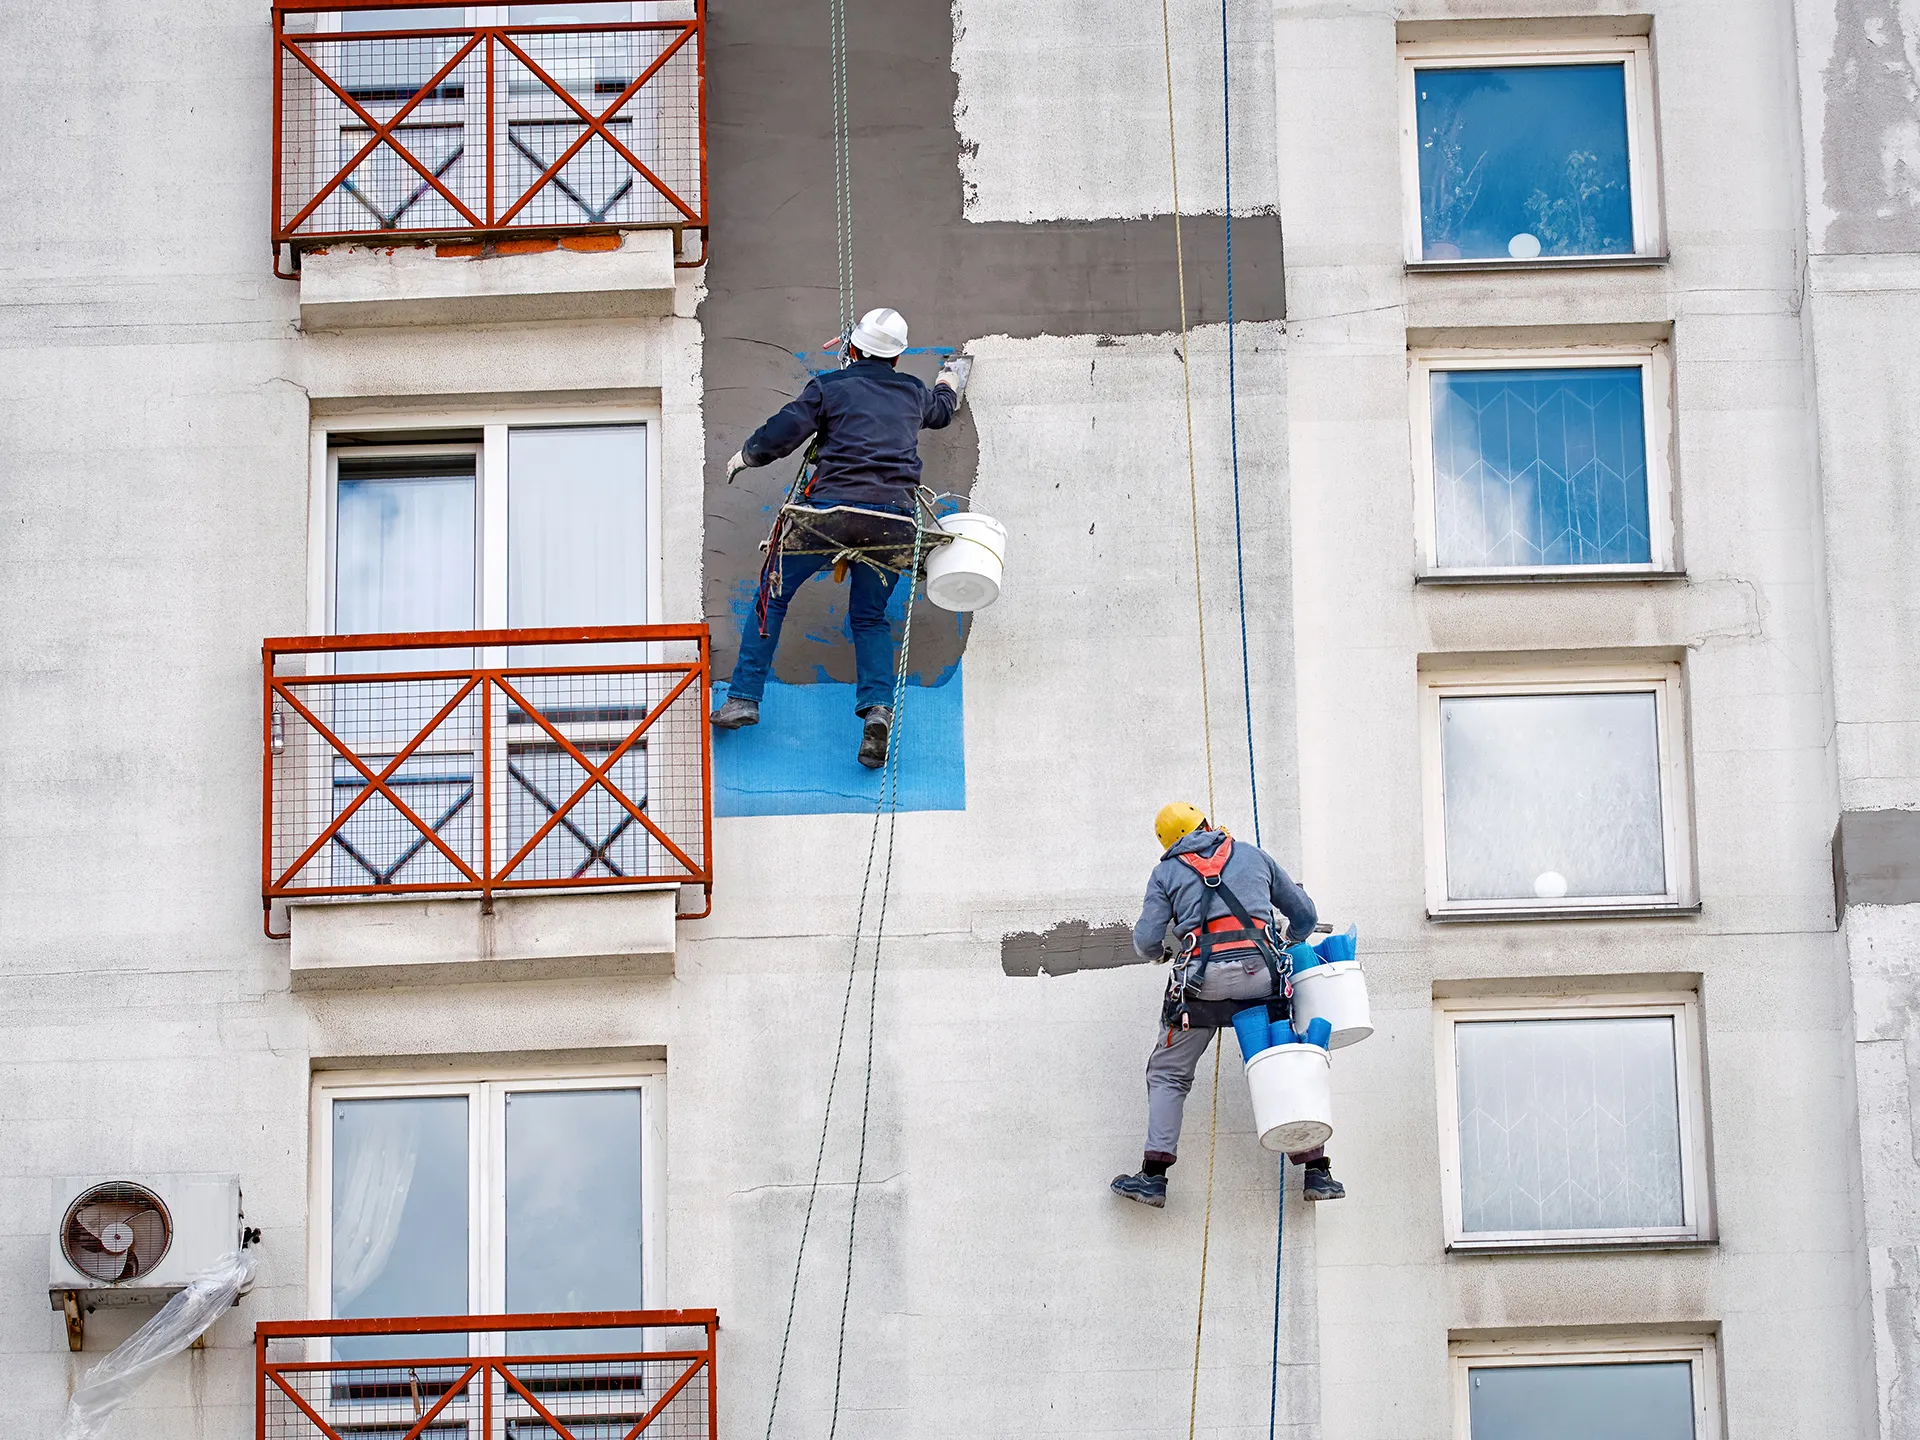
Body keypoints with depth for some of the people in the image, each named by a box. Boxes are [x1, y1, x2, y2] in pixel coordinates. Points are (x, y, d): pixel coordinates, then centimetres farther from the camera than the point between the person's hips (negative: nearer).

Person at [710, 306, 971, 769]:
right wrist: (951, 379, 63)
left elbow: (782, 434, 0)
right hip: (893, 518, 3)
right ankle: (878, 708, -9)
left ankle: (744, 697, 4)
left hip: (834, 509, -3)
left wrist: (745, 456, 20)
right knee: (869, 616, 14)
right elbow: (941, 411, 41)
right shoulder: (913, 392, 18)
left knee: (774, 595, 10)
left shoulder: (830, 386, 5)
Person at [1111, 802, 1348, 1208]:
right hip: (1261, 971, 2)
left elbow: (1146, 940, 6)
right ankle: (1317, 1171, 8)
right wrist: (1293, 945, 50)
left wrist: (1158, 951, 31)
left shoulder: (1167, 872, 16)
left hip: (1205, 977, -2)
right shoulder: (1253, 856, 23)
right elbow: (1305, 914, 29)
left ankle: (1154, 1175, 0)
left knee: (1168, 1074, 10)